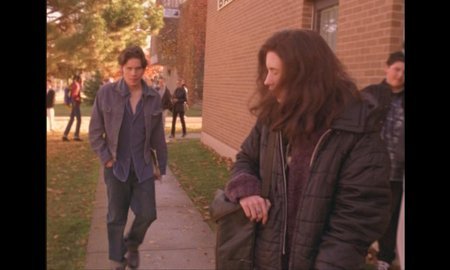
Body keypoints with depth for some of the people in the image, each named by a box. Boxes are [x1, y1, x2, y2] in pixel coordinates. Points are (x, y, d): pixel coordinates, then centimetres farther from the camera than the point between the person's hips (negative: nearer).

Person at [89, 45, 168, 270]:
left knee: (147, 214, 2)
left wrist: (161, 164, 9)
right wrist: (105, 158, -7)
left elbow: (158, 135, 6)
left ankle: (132, 245, 35)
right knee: (116, 218, 8)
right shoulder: (106, 93, -7)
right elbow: (95, 130, 0)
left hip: (144, 167, 2)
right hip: (116, 167, -1)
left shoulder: (153, 97, 0)